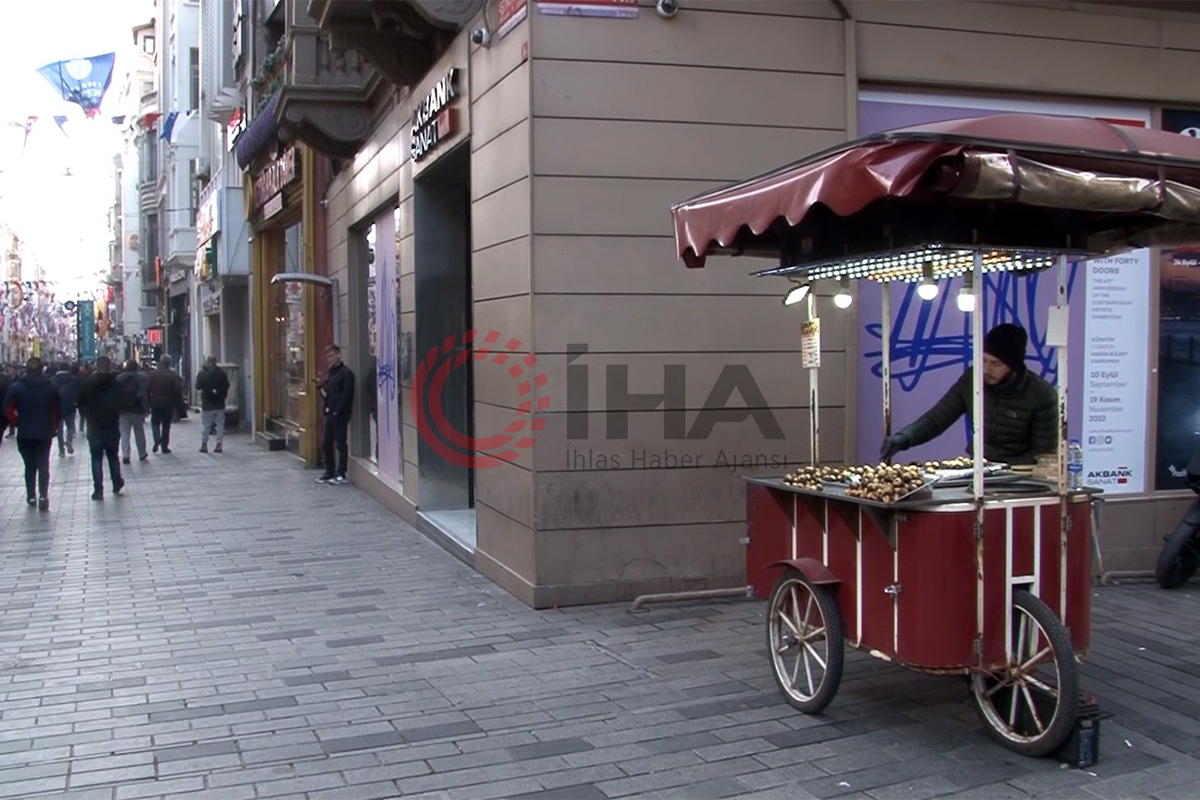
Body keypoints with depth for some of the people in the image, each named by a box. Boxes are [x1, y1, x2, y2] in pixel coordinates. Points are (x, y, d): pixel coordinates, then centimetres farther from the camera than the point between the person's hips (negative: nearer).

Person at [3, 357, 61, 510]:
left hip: (25, 433, 0)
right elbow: (57, 410, -3)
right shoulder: (51, 387, 0)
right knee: (43, 465, 2)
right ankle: (43, 496, -13)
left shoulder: (16, 387, -3)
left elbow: (8, 409, -10)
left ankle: (31, 496, 16)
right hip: (45, 432, 0)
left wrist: (18, 423, 1)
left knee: (30, 465, 13)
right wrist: (53, 427, 5)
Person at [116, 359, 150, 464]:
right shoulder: (141, 378, -7)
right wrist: (146, 408, -12)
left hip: (123, 410, 1)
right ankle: (142, 454, 19)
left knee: (124, 433, 3)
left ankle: (125, 456, -6)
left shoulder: (119, 378, 1)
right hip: (137, 410, -1)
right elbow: (145, 394, -14)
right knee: (139, 432, 11)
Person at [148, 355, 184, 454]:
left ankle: (157, 439, -9)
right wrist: (177, 403, 0)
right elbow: (177, 390, -10)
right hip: (168, 404, 0)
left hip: (155, 403, 0)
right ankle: (164, 445, 9)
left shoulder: (152, 374, -3)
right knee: (166, 425, 8)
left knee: (155, 423, 14)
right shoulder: (173, 375, -7)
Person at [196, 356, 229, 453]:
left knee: (205, 425, 8)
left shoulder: (202, 374, -11)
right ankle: (219, 444, 3)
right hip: (220, 404, 2)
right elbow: (227, 387, 6)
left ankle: (204, 444, 11)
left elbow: (198, 386, 0)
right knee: (220, 425, 6)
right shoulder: (222, 373, -3)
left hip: (207, 405, -2)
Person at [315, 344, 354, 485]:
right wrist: (322, 390, 2)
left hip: (340, 414, -9)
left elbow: (346, 394, -17)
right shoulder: (330, 372, 17)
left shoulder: (345, 373, -10)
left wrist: (337, 411, -17)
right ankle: (329, 472, 21)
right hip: (329, 413, 9)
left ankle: (341, 474, 5)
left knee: (341, 444, -1)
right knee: (326, 443, 11)